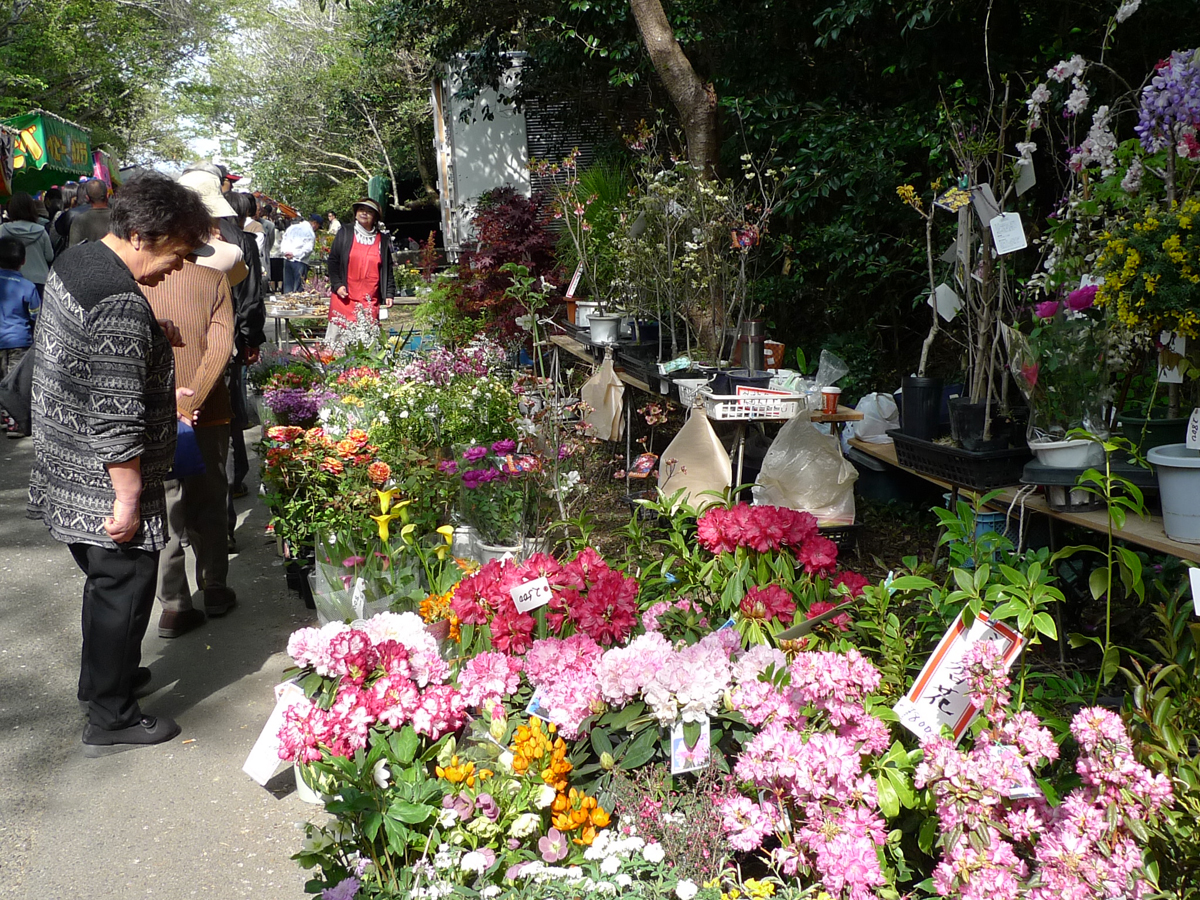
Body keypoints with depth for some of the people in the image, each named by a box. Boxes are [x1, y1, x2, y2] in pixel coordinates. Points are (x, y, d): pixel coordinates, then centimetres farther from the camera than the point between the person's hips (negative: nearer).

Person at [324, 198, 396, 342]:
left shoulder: (383, 240, 11)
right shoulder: (345, 235, 7)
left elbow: (388, 270, 11)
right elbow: (332, 261, 8)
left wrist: (389, 294, 3)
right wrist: (337, 285, -4)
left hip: (370, 302, 1)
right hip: (345, 299, 0)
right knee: (337, 335, -3)